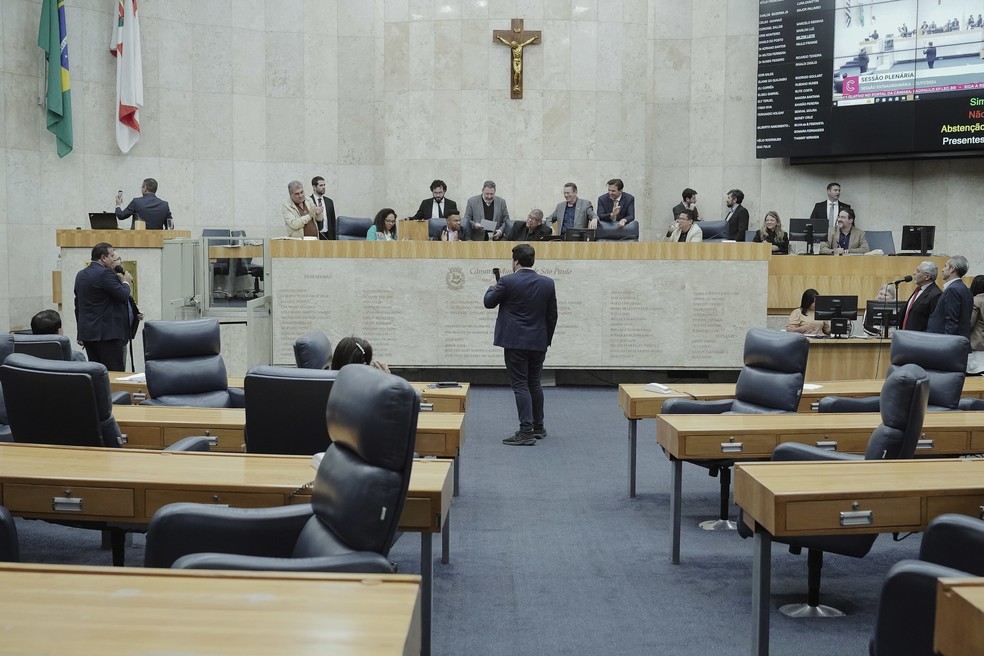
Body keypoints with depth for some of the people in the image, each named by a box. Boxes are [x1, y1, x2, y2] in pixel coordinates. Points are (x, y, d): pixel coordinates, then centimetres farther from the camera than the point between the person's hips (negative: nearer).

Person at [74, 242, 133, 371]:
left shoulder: (80, 275, 15)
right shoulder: (105, 273, -13)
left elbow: (78, 305, 19)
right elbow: (123, 295, -17)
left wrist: (81, 334, 25)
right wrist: (126, 282, 4)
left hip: (87, 332, 9)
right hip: (107, 334, -9)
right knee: (116, 374, -8)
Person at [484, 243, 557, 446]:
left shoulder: (507, 282, -11)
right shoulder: (548, 283, 2)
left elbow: (489, 302, 1)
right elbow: (552, 315, 7)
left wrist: (493, 288, 22)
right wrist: (547, 339, 18)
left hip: (515, 342, -5)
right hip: (539, 342, 5)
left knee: (520, 385, -4)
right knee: (534, 383, 17)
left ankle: (526, 431, -8)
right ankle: (538, 427, 26)